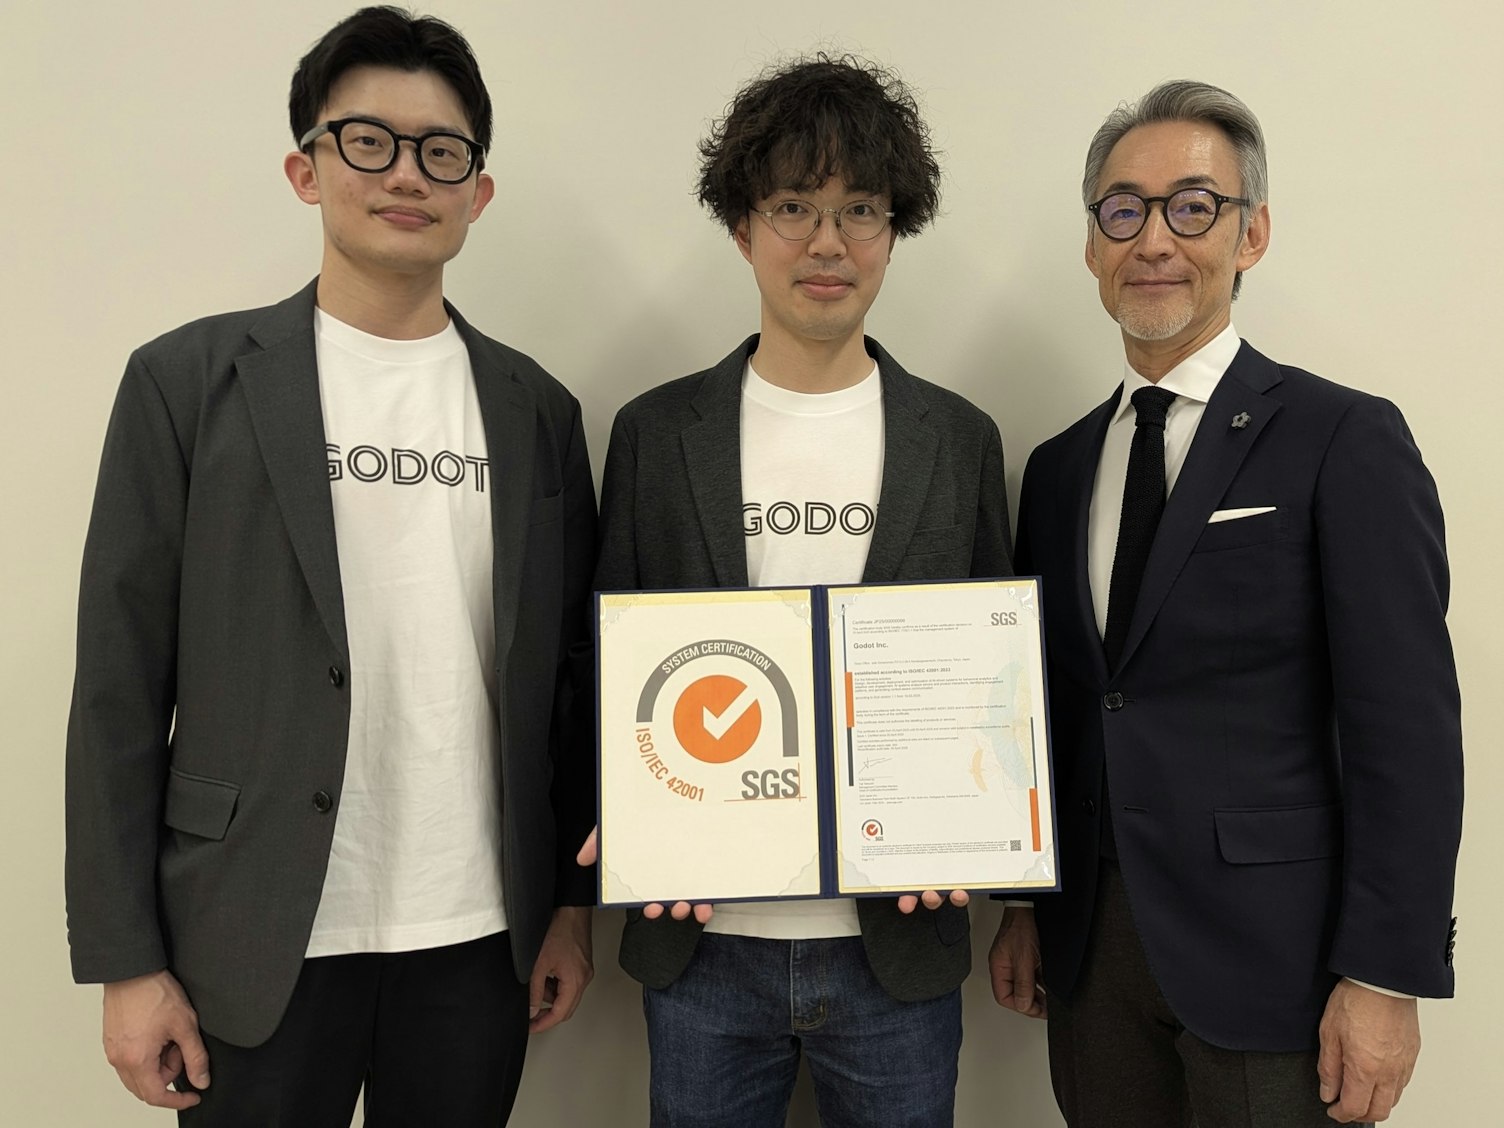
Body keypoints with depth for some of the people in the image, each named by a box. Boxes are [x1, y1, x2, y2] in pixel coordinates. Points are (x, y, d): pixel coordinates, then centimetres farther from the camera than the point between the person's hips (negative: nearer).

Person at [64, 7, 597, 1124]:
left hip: (480, 939, 2)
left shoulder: (537, 409, 5)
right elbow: (121, 684, -4)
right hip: (261, 945, -2)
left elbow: (569, 673, 6)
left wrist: (575, 903, 7)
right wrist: (126, 960, -5)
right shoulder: (189, 381, -3)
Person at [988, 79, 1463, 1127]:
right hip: (1092, 945, 5)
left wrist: (1387, 978, -13)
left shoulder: (1345, 440, -8)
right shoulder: (1058, 467, 7)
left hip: (1268, 958, -4)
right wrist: (1025, 907, 11)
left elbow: (1406, 729, -11)